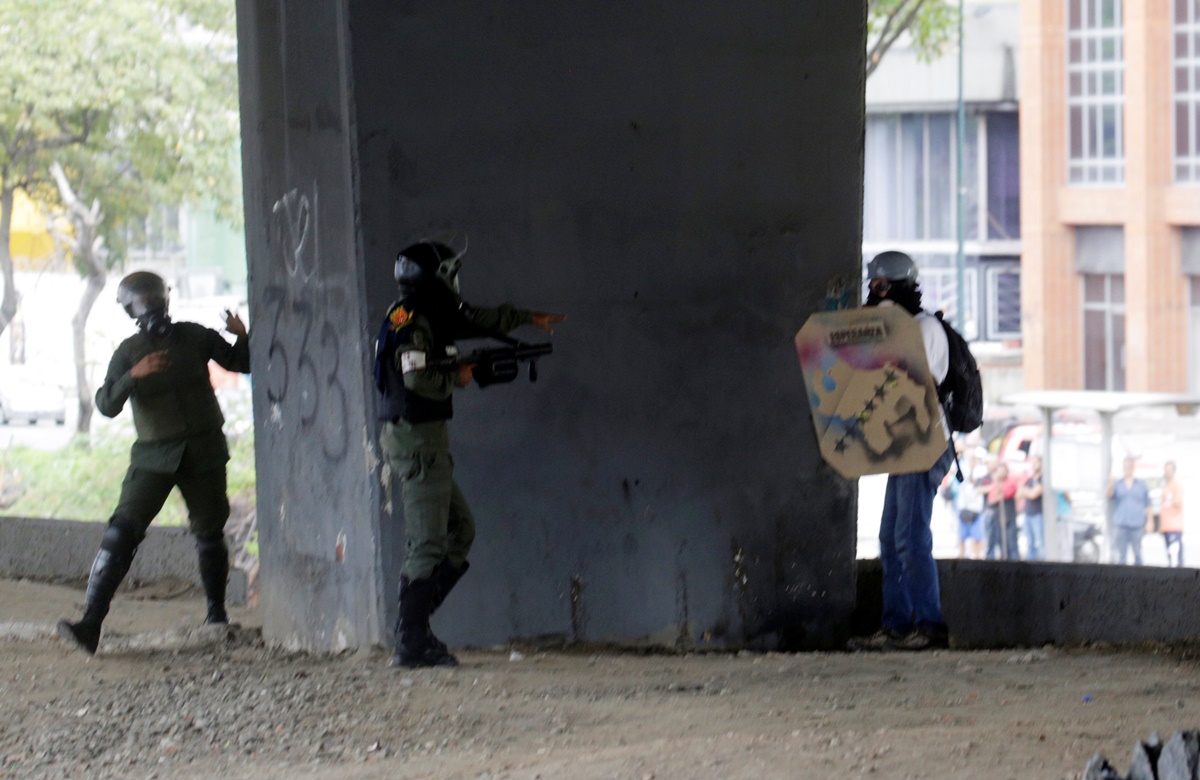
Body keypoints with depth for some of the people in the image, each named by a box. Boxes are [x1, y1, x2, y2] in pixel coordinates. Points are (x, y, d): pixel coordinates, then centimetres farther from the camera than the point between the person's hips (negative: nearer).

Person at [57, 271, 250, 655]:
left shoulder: (195, 337, 5)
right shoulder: (128, 353, 1)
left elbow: (241, 364, 15)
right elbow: (106, 404, -10)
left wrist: (242, 338, -6)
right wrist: (133, 375, -26)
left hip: (204, 452, 2)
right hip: (155, 456, -2)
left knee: (209, 533, 9)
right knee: (122, 531, -14)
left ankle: (217, 614, 30)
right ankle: (91, 623, -21)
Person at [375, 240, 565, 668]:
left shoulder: (427, 316, 16)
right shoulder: (411, 320, -14)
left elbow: (478, 319, 31)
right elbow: (417, 377, -26)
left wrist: (528, 318, 42)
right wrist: (457, 378, -8)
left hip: (425, 438, 10)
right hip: (416, 437, -10)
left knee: (459, 530, 14)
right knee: (427, 544, -10)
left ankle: (412, 625, 12)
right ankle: (411, 644, -9)